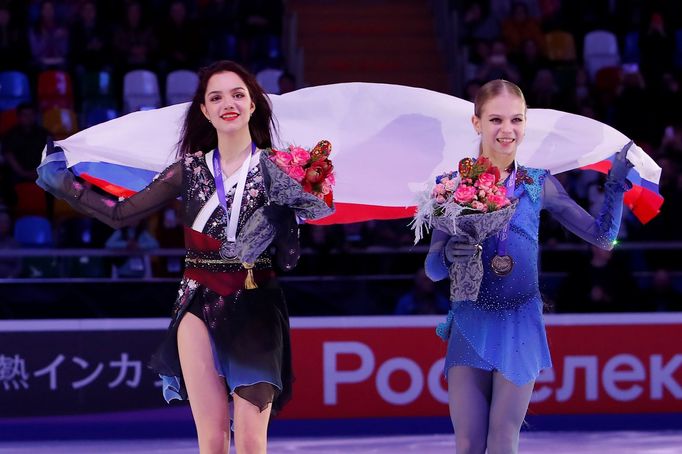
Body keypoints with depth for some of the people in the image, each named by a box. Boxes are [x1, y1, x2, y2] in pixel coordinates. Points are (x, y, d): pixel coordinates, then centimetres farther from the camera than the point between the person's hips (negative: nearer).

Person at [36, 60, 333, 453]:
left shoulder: (277, 167, 1)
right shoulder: (190, 169, 7)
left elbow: (325, 208, -8)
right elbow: (121, 214, 8)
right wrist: (63, 183, 8)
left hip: (256, 308, -2)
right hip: (200, 305, 2)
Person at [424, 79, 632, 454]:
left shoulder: (539, 184, 2)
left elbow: (603, 237, 7)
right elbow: (432, 269, -1)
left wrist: (616, 183, -3)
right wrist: (448, 254, -23)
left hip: (519, 327, 0)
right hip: (469, 327, 0)